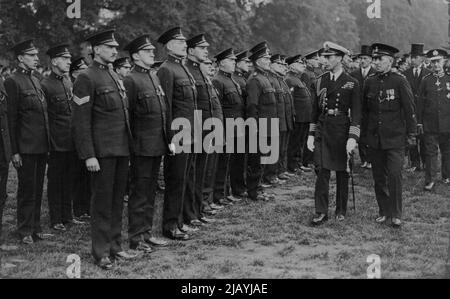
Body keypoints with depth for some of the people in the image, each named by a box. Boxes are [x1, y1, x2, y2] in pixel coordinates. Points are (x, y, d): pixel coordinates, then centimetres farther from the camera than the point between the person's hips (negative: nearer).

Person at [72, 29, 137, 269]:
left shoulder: (115, 77, 16)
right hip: (102, 150, -8)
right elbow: (81, 121, -13)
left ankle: (115, 246, 22)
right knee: (102, 200, -1)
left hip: (122, 148, 8)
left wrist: (129, 145, 16)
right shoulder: (86, 78, -9)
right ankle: (101, 252, 8)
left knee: (118, 198, 12)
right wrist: (89, 156, -17)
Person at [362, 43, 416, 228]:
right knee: (379, 177, 9)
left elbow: (410, 109, -3)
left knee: (394, 175, -10)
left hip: (395, 138, -4)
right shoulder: (369, 82, 5)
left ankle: (396, 215, 1)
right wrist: (367, 129, 14)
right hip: (374, 139, 4)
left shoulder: (399, 81, -7)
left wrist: (411, 133, -2)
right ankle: (383, 212, 21)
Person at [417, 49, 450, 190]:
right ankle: (430, 180, 2)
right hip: (430, 124, -1)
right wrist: (419, 122, 2)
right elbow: (420, 102, 5)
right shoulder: (426, 80, 3)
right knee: (430, 152, -1)